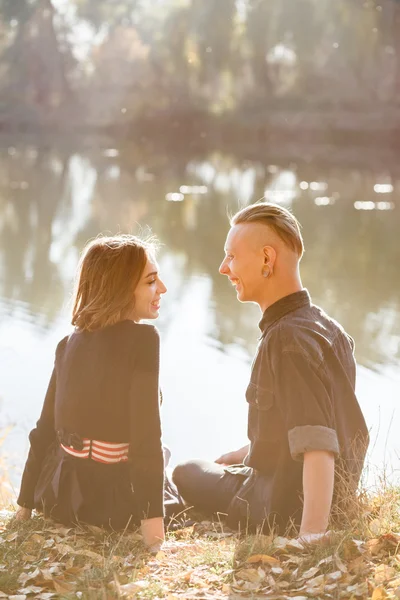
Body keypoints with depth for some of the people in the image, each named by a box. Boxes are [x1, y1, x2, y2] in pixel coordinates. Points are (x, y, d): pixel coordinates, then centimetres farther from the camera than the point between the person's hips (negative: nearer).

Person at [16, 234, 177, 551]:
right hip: (112, 501, -6)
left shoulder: (69, 345, 5)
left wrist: (26, 504, 15)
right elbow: (146, 433, -20)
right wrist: (153, 518, -21)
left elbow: (44, 430, 8)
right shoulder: (143, 338, -14)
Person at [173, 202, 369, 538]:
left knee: (186, 474, 18)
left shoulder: (286, 339, -25)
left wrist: (310, 537, -40)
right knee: (198, 469, 31)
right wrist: (241, 455, 21)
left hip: (284, 513, -9)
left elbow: (318, 449, -34)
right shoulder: (330, 329, 4)